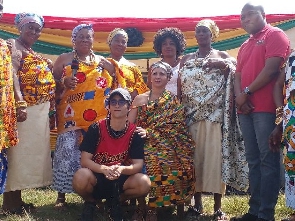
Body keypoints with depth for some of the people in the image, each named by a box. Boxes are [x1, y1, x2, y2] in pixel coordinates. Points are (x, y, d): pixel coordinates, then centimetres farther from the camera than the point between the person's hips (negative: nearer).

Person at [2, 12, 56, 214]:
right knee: (19, 152, -6)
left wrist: (49, 107, 16)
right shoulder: (14, 46, -5)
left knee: (32, 151, 10)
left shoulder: (33, 54, 22)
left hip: (40, 110, 9)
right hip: (25, 108, -9)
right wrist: (20, 103, -27)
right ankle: (10, 201, 1)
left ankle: (17, 198, 19)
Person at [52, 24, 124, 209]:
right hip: (71, 116, -2)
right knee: (68, 152, -11)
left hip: (98, 117, 2)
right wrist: (63, 82, -12)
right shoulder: (64, 59, 10)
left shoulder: (102, 61, 16)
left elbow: (115, 84, 20)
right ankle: (61, 195, -2)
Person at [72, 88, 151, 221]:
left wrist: (121, 169, -33)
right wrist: (105, 169, -33)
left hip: (121, 180, 2)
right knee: (80, 177, -35)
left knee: (144, 183, -27)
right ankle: (90, 201, 3)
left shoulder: (135, 133, -6)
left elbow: (138, 165, -10)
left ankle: (114, 200, 6)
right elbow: (85, 161, -14)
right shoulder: (96, 129, -11)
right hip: (97, 177, -2)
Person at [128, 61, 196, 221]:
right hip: (143, 142, 1)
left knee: (161, 161, -34)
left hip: (166, 144, -1)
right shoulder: (140, 98, 14)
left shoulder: (173, 100, 9)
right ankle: (141, 206, -15)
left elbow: (178, 127, -1)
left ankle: (152, 207, -17)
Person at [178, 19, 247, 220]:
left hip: (215, 115, -2)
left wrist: (224, 65, -27)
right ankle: (197, 203, 10)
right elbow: (180, 88, 11)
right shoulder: (186, 59, 17)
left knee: (215, 156, -6)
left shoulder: (222, 56, 10)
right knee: (194, 157, 1)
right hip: (191, 115, 3)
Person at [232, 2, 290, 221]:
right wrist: (239, 97, -3)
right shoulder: (245, 46, 24)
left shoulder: (275, 35, 0)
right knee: (253, 161, 9)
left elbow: (272, 69, -12)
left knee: (268, 160, -6)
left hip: (266, 108, -8)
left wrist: (247, 92, -8)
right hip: (246, 109, 8)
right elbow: (238, 76, 17)